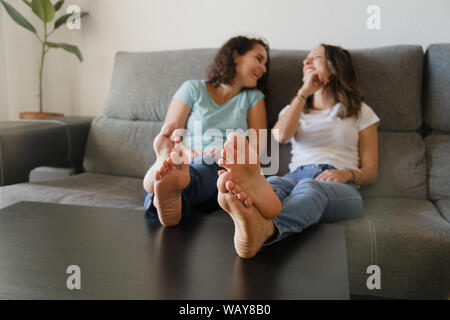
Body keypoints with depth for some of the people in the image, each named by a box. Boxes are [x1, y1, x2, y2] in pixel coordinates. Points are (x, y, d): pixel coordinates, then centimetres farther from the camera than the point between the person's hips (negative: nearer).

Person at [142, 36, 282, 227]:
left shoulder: (254, 97, 21)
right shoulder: (193, 89, 15)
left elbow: (256, 146, 10)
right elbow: (167, 136, 7)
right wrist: (187, 153, -16)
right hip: (186, 164, 1)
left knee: (210, 165, -37)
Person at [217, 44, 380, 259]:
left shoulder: (360, 112, 24)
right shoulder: (295, 109, 31)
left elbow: (371, 172, 15)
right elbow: (281, 136, 4)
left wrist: (347, 174, -9)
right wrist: (304, 92, 9)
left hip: (339, 186, -1)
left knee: (308, 188, -39)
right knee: (273, 183, -36)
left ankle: (263, 229, -70)